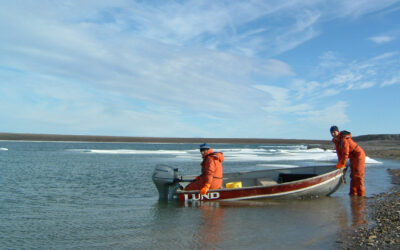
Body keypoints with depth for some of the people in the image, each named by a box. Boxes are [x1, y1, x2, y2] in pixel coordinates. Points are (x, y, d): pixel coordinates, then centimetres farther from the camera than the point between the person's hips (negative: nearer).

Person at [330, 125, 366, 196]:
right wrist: (340, 164, 2)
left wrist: (342, 164, -20)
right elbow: (339, 152, 6)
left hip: (358, 155, -9)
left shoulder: (343, 138, -26)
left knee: (358, 175, -10)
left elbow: (345, 153, -27)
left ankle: (361, 193, -4)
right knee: (352, 175, 12)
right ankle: (353, 193, 18)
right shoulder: (336, 140, 1)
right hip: (352, 157, 10)